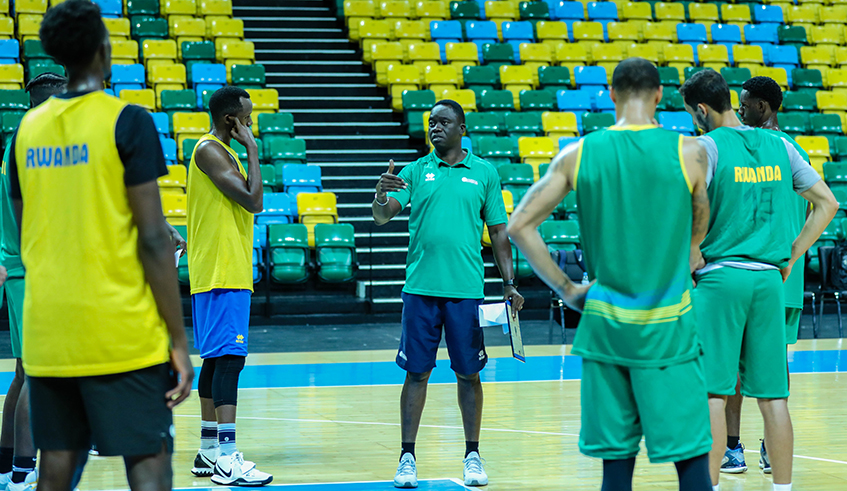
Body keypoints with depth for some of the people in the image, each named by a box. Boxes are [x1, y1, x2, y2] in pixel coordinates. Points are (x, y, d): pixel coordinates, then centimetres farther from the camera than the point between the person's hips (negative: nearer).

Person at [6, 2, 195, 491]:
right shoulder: (128, 122, -8)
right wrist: (179, 341, -8)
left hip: (48, 338, 6)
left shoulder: (28, 129, 9)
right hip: (123, 336, -6)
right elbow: (153, 239, -11)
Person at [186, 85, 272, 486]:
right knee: (228, 358, -15)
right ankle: (226, 459, -20)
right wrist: (252, 148, -13)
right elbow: (253, 201, -20)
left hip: (230, 271, 11)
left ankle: (208, 452, 17)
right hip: (220, 273, -11)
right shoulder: (210, 151, -13)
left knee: (216, 359, 12)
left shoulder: (222, 152, 19)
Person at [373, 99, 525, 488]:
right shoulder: (415, 171, 7)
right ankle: (407, 457, 7)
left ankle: (472, 456, 14)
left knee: (468, 373, 4)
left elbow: (498, 231, 9)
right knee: (417, 372, 2)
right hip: (420, 288, 0)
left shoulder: (484, 173, 7)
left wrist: (509, 284, 3)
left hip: (466, 290, 0)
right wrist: (381, 196, -25)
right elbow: (382, 216, -2)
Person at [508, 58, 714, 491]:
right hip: (668, 326, -2)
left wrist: (566, 289, 6)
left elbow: (519, 226, 0)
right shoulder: (689, 152, -5)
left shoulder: (577, 154, 0)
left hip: (605, 324, 2)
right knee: (691, 455, 1)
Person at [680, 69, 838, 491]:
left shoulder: (709, 145, -6)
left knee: (711, 392, -2)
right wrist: (791, 257, 15)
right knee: (773, 395, 8)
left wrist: (692, 254, -4)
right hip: (769, 280, 5)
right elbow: (827, 203, 13)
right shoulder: (778, 145, 10)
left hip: (721, 276, -5)